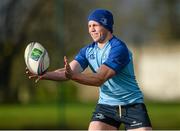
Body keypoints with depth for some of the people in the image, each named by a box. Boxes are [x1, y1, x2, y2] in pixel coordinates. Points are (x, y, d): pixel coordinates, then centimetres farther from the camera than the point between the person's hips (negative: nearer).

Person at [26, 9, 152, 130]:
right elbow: (69, 71, -10)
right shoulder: (88, 51, 2)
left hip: (132, 106, -5)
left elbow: (100, 78, -29)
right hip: (105, 106, 5)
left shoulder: (119, 49, -20)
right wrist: (46, 75, -29)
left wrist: (72, 75, -43)